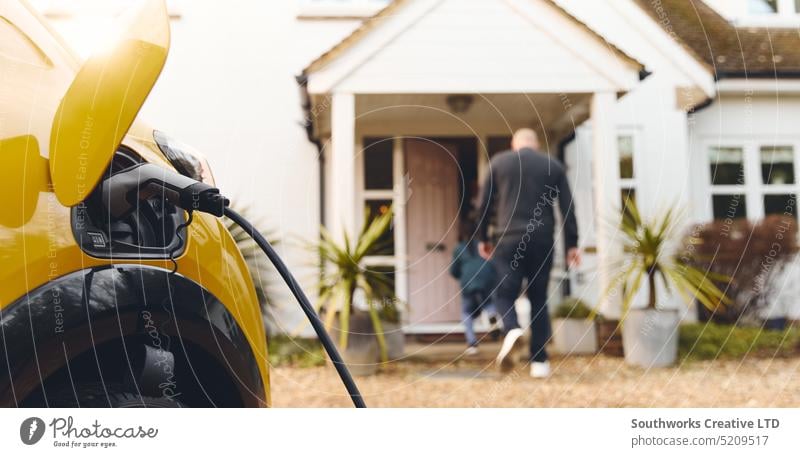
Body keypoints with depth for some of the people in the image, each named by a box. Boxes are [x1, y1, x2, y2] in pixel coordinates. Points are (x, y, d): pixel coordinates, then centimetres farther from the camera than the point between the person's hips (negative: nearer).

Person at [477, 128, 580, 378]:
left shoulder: (498, 162, 10)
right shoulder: (553, 165, 11)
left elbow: (485, 203, 9)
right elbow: (567, 207, 6)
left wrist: (482, 237, 17)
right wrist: (572, 244, 8)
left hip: (508, 238, -1)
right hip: (542, 240, 1)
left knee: (505, 293, 4)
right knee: (538, 299, 9)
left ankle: (512, 330, -27)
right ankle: (539, 361, 7)